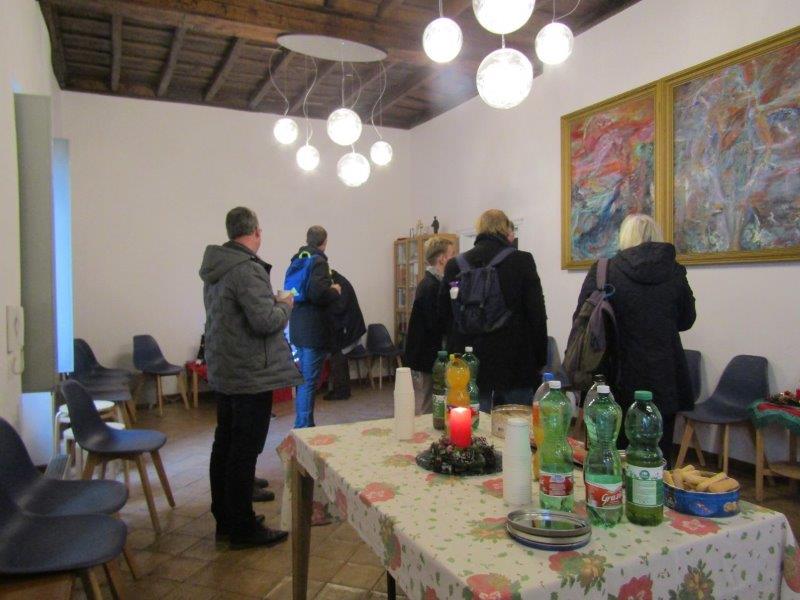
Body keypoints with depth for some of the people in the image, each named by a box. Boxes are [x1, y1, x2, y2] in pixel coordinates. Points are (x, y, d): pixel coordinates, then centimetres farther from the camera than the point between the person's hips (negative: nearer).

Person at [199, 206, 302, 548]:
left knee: (225, 444, 17)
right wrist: (284, 305, -6)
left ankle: (224, 519, 30)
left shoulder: (215, 268, 10)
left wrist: (272, 302, 14)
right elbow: (265, 321, -26)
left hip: (222, 372, 10)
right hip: (250, 376, -10)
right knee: (245, 451, -1)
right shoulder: (248, 269, -20)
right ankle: (242, 528, 10)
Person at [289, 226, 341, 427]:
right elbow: (318, 293, -28)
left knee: (304, 379, 18)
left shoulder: (298, 260, 12)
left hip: (298, 327, 9)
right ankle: (304, 427, 1)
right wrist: (335, 291, -9)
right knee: (309, 382, -4)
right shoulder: (318, 261, -15)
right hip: (313, 330, -9)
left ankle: (302, 424, 27)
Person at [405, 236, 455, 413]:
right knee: (426, 411, 0)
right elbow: (436, 325, -23)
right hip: (426, 359, -10)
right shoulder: (431, 287, -18)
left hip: (423, 357, 10)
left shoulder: (430, 283, 12)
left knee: (425, 409, 17)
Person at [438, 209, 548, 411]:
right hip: (513, 362, -2)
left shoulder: (455, 265, 3)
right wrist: (539, 360, 4)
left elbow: (444, 315, 7)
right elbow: (537, 315, -5)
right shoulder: (522, 261, -6)